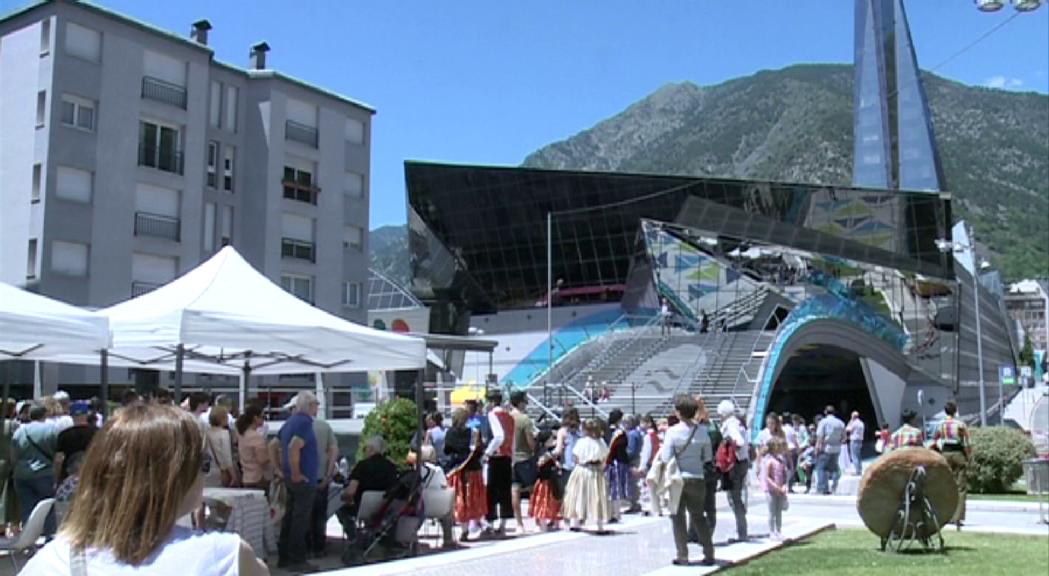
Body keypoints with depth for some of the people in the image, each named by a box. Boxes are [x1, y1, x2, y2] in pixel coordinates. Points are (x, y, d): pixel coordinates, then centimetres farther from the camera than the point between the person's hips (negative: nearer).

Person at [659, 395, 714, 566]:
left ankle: (682, 556, 6)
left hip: (678, 478, -4)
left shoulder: (673, 431, -14)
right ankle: (709, 554, 14)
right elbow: (708, 457, 3)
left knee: (678, 517, 7)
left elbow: (666, 458, -15)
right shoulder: (702, 430, -3)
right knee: (699, 516, 15)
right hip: (698, 478, 4)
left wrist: (660, 452, 5)